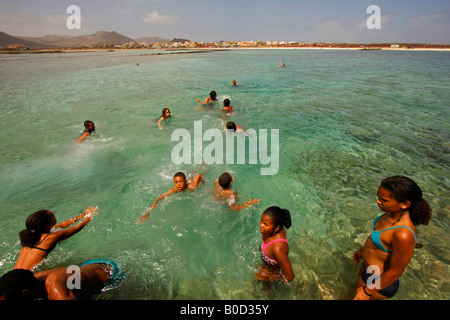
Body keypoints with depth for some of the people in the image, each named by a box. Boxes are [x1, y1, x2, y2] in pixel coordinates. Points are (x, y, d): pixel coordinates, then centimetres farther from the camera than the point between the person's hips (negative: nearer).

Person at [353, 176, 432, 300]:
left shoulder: (404, 235, -39)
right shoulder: (395, 213, -13)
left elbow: (395, 272, -27)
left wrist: (367, 291, -16)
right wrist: (363, 250, 20)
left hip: (379, 280, -7)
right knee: (359, 285, 32)